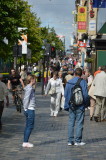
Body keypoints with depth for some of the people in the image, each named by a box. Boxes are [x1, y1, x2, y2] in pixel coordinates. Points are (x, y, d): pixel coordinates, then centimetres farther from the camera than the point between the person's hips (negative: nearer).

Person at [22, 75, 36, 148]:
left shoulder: (29, 88, 15)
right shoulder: (29, 88, -14)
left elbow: (25, 99, 16)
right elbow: (26, 99, -18)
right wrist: (26, 108, -15)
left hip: (28, 109, 10)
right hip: (30, 109, -10)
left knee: (28, 126, 12)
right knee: (30, 126, -6)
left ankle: (25, 142, 16)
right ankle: (25, 142, -5)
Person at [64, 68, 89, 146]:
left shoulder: (69, 82, 6)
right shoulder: (83, 82, -9)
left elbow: (66, 95, 8)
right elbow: (85, 95, -14)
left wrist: (67, 106, 14)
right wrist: (86, 103, 2)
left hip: (71, 106, 4)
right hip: (80, 106, -4)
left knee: (71, 123, 9)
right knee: (79, 123, 2)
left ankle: (70, 141, 9)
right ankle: (78, 141, 2)